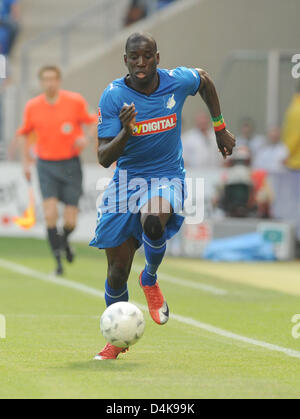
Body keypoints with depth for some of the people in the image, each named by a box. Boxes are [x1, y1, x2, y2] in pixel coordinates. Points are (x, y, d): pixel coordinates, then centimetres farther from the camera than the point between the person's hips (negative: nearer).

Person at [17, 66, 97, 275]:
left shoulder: (75, 101, -6)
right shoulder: (32, 107, -1)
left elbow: (93, 121, 6)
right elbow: (25, 132, 15)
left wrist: (86, 138, -14)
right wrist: (27, 160, 9)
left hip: (71, 165, 0)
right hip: (46, 165, 0)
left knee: (70, 221, -1)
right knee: (50, 213, -18)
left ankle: (64, 241, 35)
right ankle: (58, 259, -6)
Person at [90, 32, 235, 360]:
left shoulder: (177, 82, -10)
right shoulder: (113, 96, -14)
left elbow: (204, 79, 16)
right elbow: (103, 158, -17)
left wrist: (220, 129, 20)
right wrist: (125, 133, -36)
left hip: (167, 178, 0)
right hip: (127, 178, 0)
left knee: (153, 221, -36)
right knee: (117, 272, 1)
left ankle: (151, 280, -3)